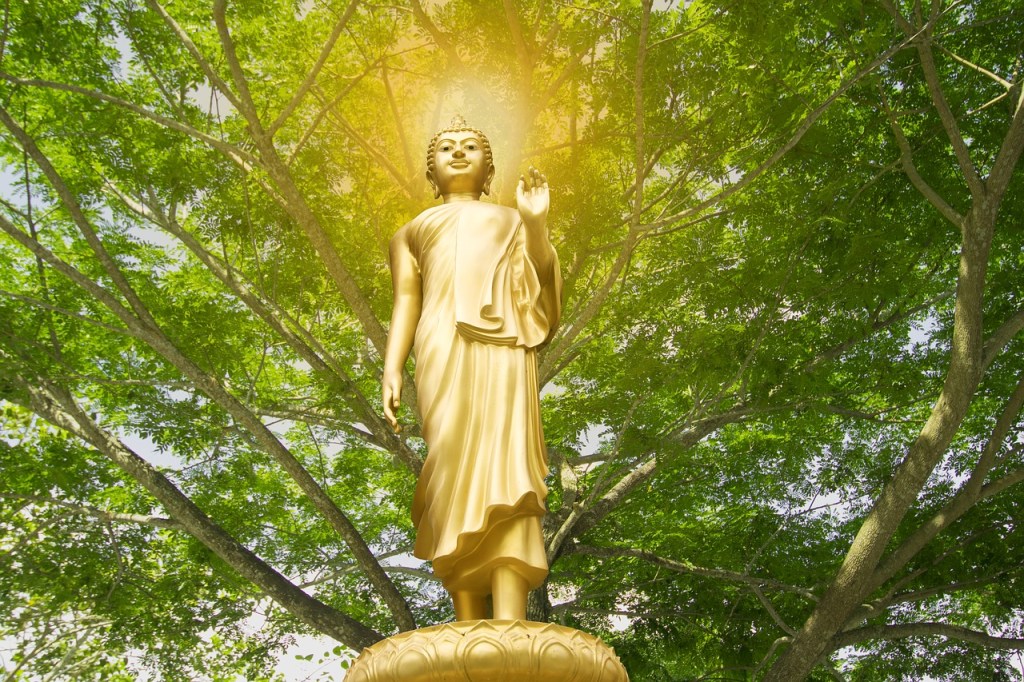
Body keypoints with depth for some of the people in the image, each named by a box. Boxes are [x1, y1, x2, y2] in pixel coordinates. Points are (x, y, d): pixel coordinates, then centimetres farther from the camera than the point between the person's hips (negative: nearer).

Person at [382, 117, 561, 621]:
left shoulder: (512, 222, 34)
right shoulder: (412, 231, 32)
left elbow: (544, 279, 19)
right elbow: (405, 302, 16)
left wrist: (536, 223, 7)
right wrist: (391, 368, 0)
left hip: (502, 347, 0)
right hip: (443, 348, 0)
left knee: (503, 472, -21)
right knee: (455, 479, -18)